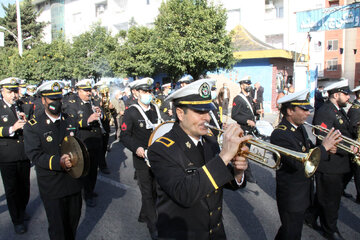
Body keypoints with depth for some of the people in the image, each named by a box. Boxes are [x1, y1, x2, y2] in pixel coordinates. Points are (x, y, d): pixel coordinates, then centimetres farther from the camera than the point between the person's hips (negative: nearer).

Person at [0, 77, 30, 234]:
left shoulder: (23, 107, 8)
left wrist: (25, 121, -10)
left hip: (24, 155, 4)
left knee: (24, 186, 16)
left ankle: (22, 210, 39)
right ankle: (17, 220, 21)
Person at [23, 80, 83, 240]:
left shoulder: (69, 121, 7)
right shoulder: (33, 126, -8)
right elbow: (34, 154, -16)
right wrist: (58, 162, -32)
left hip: (73, 183, 4)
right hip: (51, 187, -4)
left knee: (74, 218, 19)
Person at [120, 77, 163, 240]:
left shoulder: (155, 109, 8)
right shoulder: (131, 112, -9)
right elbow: (124, 136, -10)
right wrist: (136, 148, -25)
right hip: (142, 159, -6)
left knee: (154, 190, 19)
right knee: (147, 193, 3)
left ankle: (144, 216, 41)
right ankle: (153, 226, 18)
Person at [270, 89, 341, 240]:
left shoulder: (299, 127, 2)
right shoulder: (279, 135, -27)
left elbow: (307, 150, 14)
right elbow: (299, 164, -33)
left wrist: (327, 147, -5)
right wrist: (324, 147, -26)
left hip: (305, 192, 8)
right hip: (291, 198, -8)